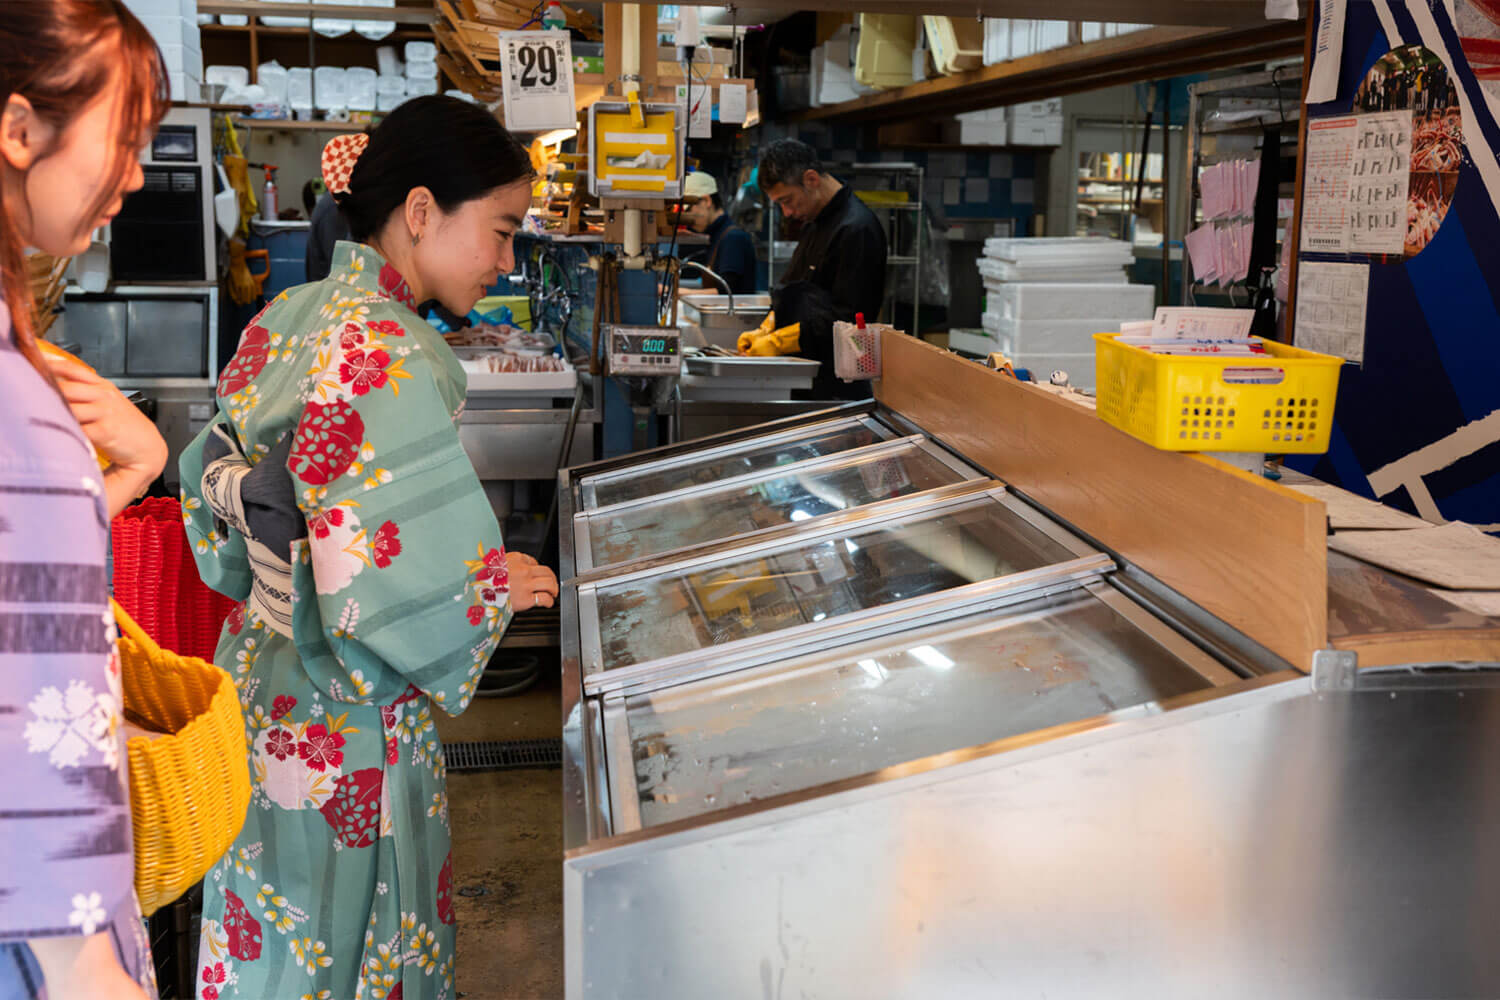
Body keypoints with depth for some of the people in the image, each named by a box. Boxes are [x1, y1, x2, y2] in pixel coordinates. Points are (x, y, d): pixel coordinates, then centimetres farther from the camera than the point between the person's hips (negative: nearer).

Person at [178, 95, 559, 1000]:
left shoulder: (285, 322, 3)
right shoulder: (390, 359, -24)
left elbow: (215, 497, 11)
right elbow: (375, 596, -28)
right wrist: (499, 588, -13)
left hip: (258, 683, 9)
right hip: (346, 744, -8)